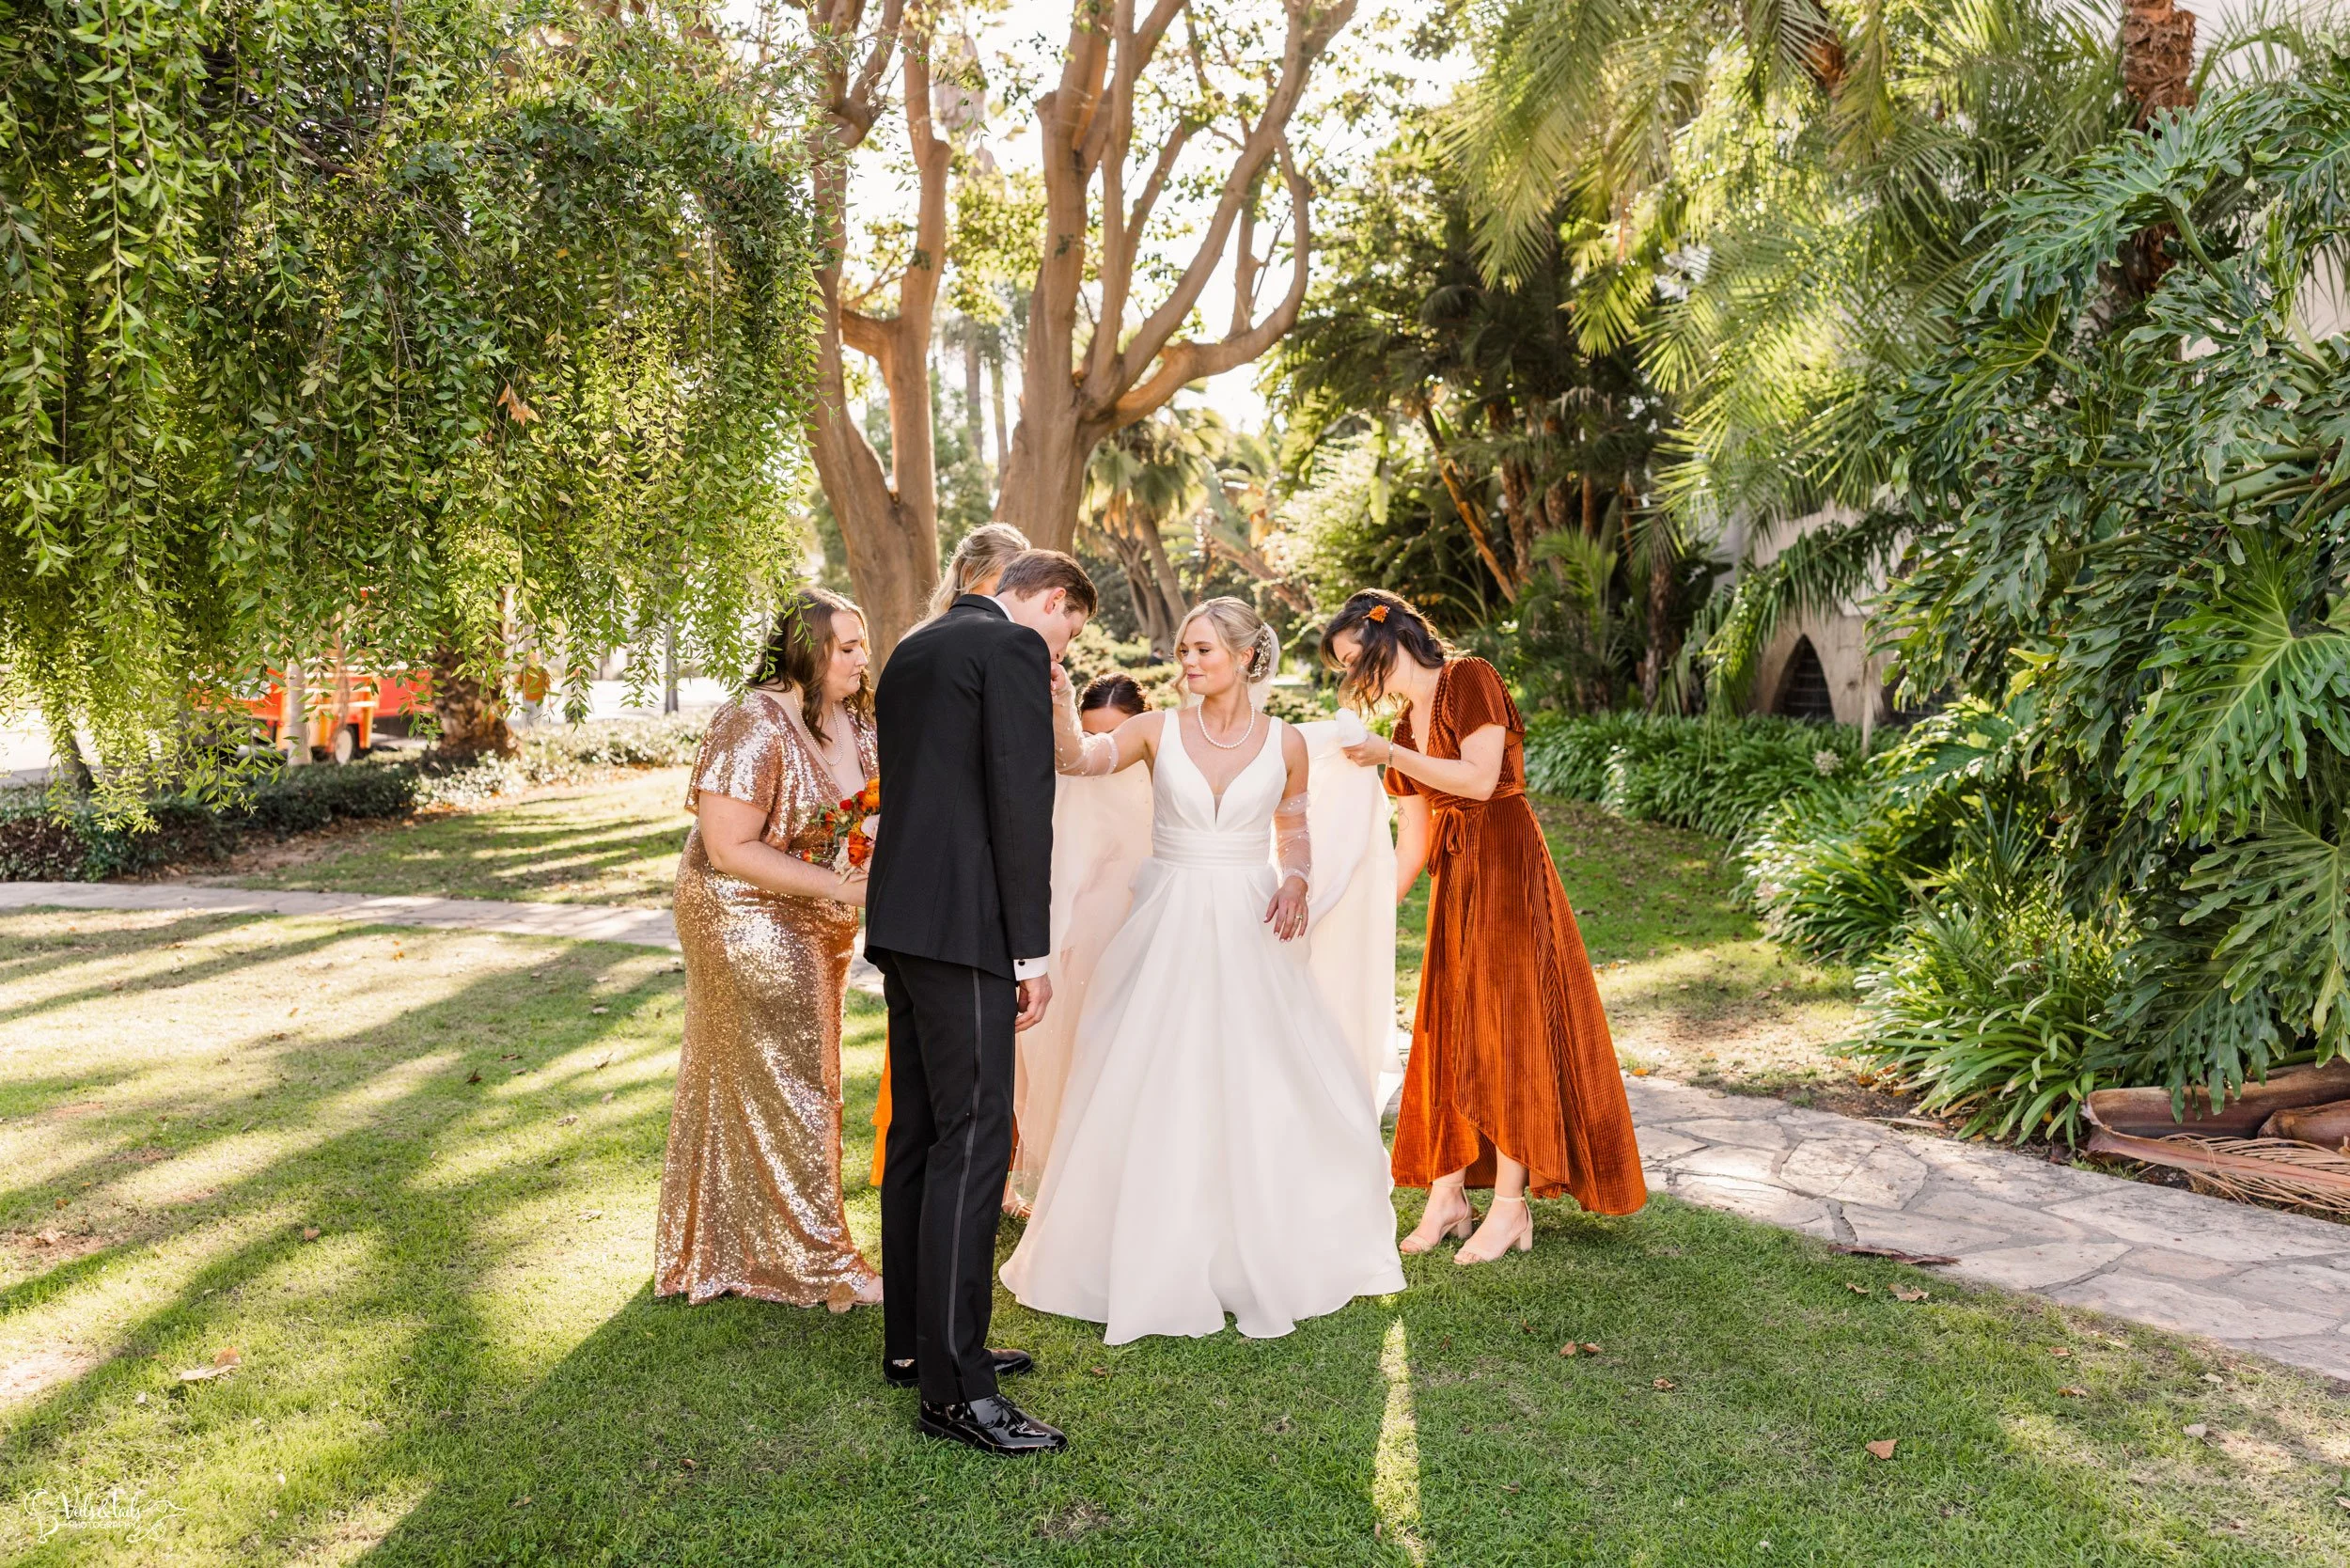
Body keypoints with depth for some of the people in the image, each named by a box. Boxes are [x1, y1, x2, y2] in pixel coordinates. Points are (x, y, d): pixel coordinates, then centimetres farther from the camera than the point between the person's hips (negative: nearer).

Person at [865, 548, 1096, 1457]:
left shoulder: (914, 650, 21)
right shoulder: (1015, 649, -7)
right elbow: (1021, 802, -14)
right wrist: (1032, 951, -13)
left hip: (901, 918, 10)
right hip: (964, 926, -10)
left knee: (919, 1133, 14)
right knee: (973, 1140, -8)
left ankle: (913, 1341, 24)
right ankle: (953, 1389, -6)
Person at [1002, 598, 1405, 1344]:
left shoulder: (1285, 742, 1)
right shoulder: (1159, 730, -2)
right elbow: (1079, 757, -18)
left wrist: (1296, 883, -7)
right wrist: (1059, 703, -36)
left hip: (1249, 929, 0)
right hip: (1169, 926, 0)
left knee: (1266, 1092, 3)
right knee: (1154, 1091, 2)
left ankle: (1267, 1257, 22)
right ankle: (1156, 1259, 18)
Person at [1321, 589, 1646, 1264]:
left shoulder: (1470, 680, -7)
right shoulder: (1406, 725, 14)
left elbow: (1480, 778, -19)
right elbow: (1411, 847, 13)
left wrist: (1391, 755, -18)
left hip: (1506, 867, -8)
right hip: (1454, 878, 8)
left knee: (1506, 1029, -4)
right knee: (1448, 1030, 7)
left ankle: (1510, 1205, 2)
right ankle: (1448, 1194, 14)